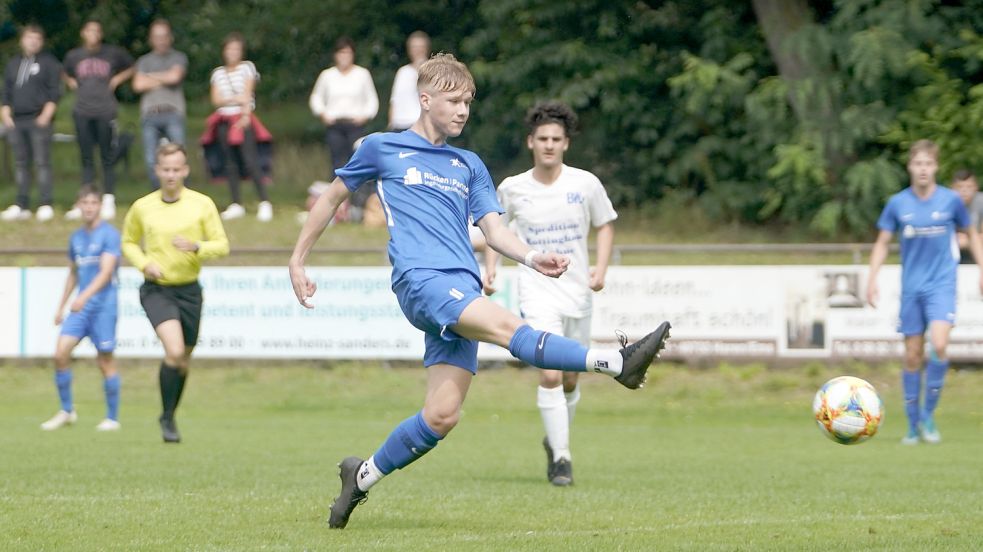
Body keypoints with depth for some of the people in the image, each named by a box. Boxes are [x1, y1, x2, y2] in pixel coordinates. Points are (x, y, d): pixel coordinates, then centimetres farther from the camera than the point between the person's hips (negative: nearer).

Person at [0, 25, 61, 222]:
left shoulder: (48, 63, 2)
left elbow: (54, 92, -3)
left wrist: (46, 115, -11)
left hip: (39, 120, -5)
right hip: (16, 121, 5)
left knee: (42, 162, -8)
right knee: (20, 163, 5)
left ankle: (45, 205, -7)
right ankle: (21, 206, 8)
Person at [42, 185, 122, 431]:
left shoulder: (109, 234, -7)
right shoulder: (76, 237, 14)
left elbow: (106, 272, -18)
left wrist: (85, 296, -30)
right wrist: (61, 307, 23)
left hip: (103, 304, -6)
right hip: (81, 306, 6)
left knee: (104, 360, -1)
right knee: (60, 353, -7)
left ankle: (112, 418, 10)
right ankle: (66, 411, 5)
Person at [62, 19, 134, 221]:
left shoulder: (113, 54, 2)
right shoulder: (74, 56, 8)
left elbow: (131, 68, 16)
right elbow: (66, 74, 27)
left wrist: (118, 79, 2)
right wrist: (72, 83, 8)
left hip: (105, 111, -2)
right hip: (82, 112, 2)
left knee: (107, 158, -1)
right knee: (86, 158, 5)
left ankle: (109, 202, 3)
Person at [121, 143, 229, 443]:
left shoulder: (202, 204, -2)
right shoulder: (142, 207, 0)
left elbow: (222, 245, -1)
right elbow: (128, 242, 14)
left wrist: (196, 247, -21)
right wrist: (144, 263, -6)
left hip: (189, 291, 2)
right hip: (156, 290, -2)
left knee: (184, 360, 11)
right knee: (174, 350, -22)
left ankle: (170, 415, 34)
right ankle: (168, 418, -8)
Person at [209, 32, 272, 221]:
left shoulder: (247, 67, 5)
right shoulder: (218, 73, 13)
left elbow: (248, 93, -4)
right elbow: (216, 99, 5)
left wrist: (245, 115, -15)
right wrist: (233, 99, -11)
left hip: (242, 119, -4)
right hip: (224, 120, 4)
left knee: (250, 161, -14)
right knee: (230, 163, 4)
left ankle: (265, 203, -13)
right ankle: (236, 204, 9)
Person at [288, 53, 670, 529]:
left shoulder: (469, 166, 24)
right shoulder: (383, 148, 12)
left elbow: (493, 229, 16)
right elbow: (333, 197, 22)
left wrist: (531, 257, -4)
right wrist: (298, 260, 22)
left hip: (463, 291, 5)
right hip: (420, 277, -5)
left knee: (441, 416, -6)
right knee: (506, 326, -28)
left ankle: (362, 476, 13)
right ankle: (617, 363, -44)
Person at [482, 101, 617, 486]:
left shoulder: (585, 184, -3)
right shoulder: (512, 188, -2)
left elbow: (605, 225, 10)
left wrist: (601, 268, -4)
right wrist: (490, 267, 1)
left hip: (577, 292, 2)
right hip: (537, 292, -2)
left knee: (569, 379, 11)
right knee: (550, 375, -18)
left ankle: (554, 441, 36)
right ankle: (561, 458, -14)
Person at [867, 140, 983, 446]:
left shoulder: (950, 200, -1)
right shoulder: (897, 203, 1)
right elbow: (882, 242, 9)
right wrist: (872, 279, 0)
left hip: (942, 284, -2)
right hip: (911, 287, 2)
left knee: (939, 344, -22)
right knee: (912, 357, 3)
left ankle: (928, 414, -9)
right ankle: (913, 426, 13)